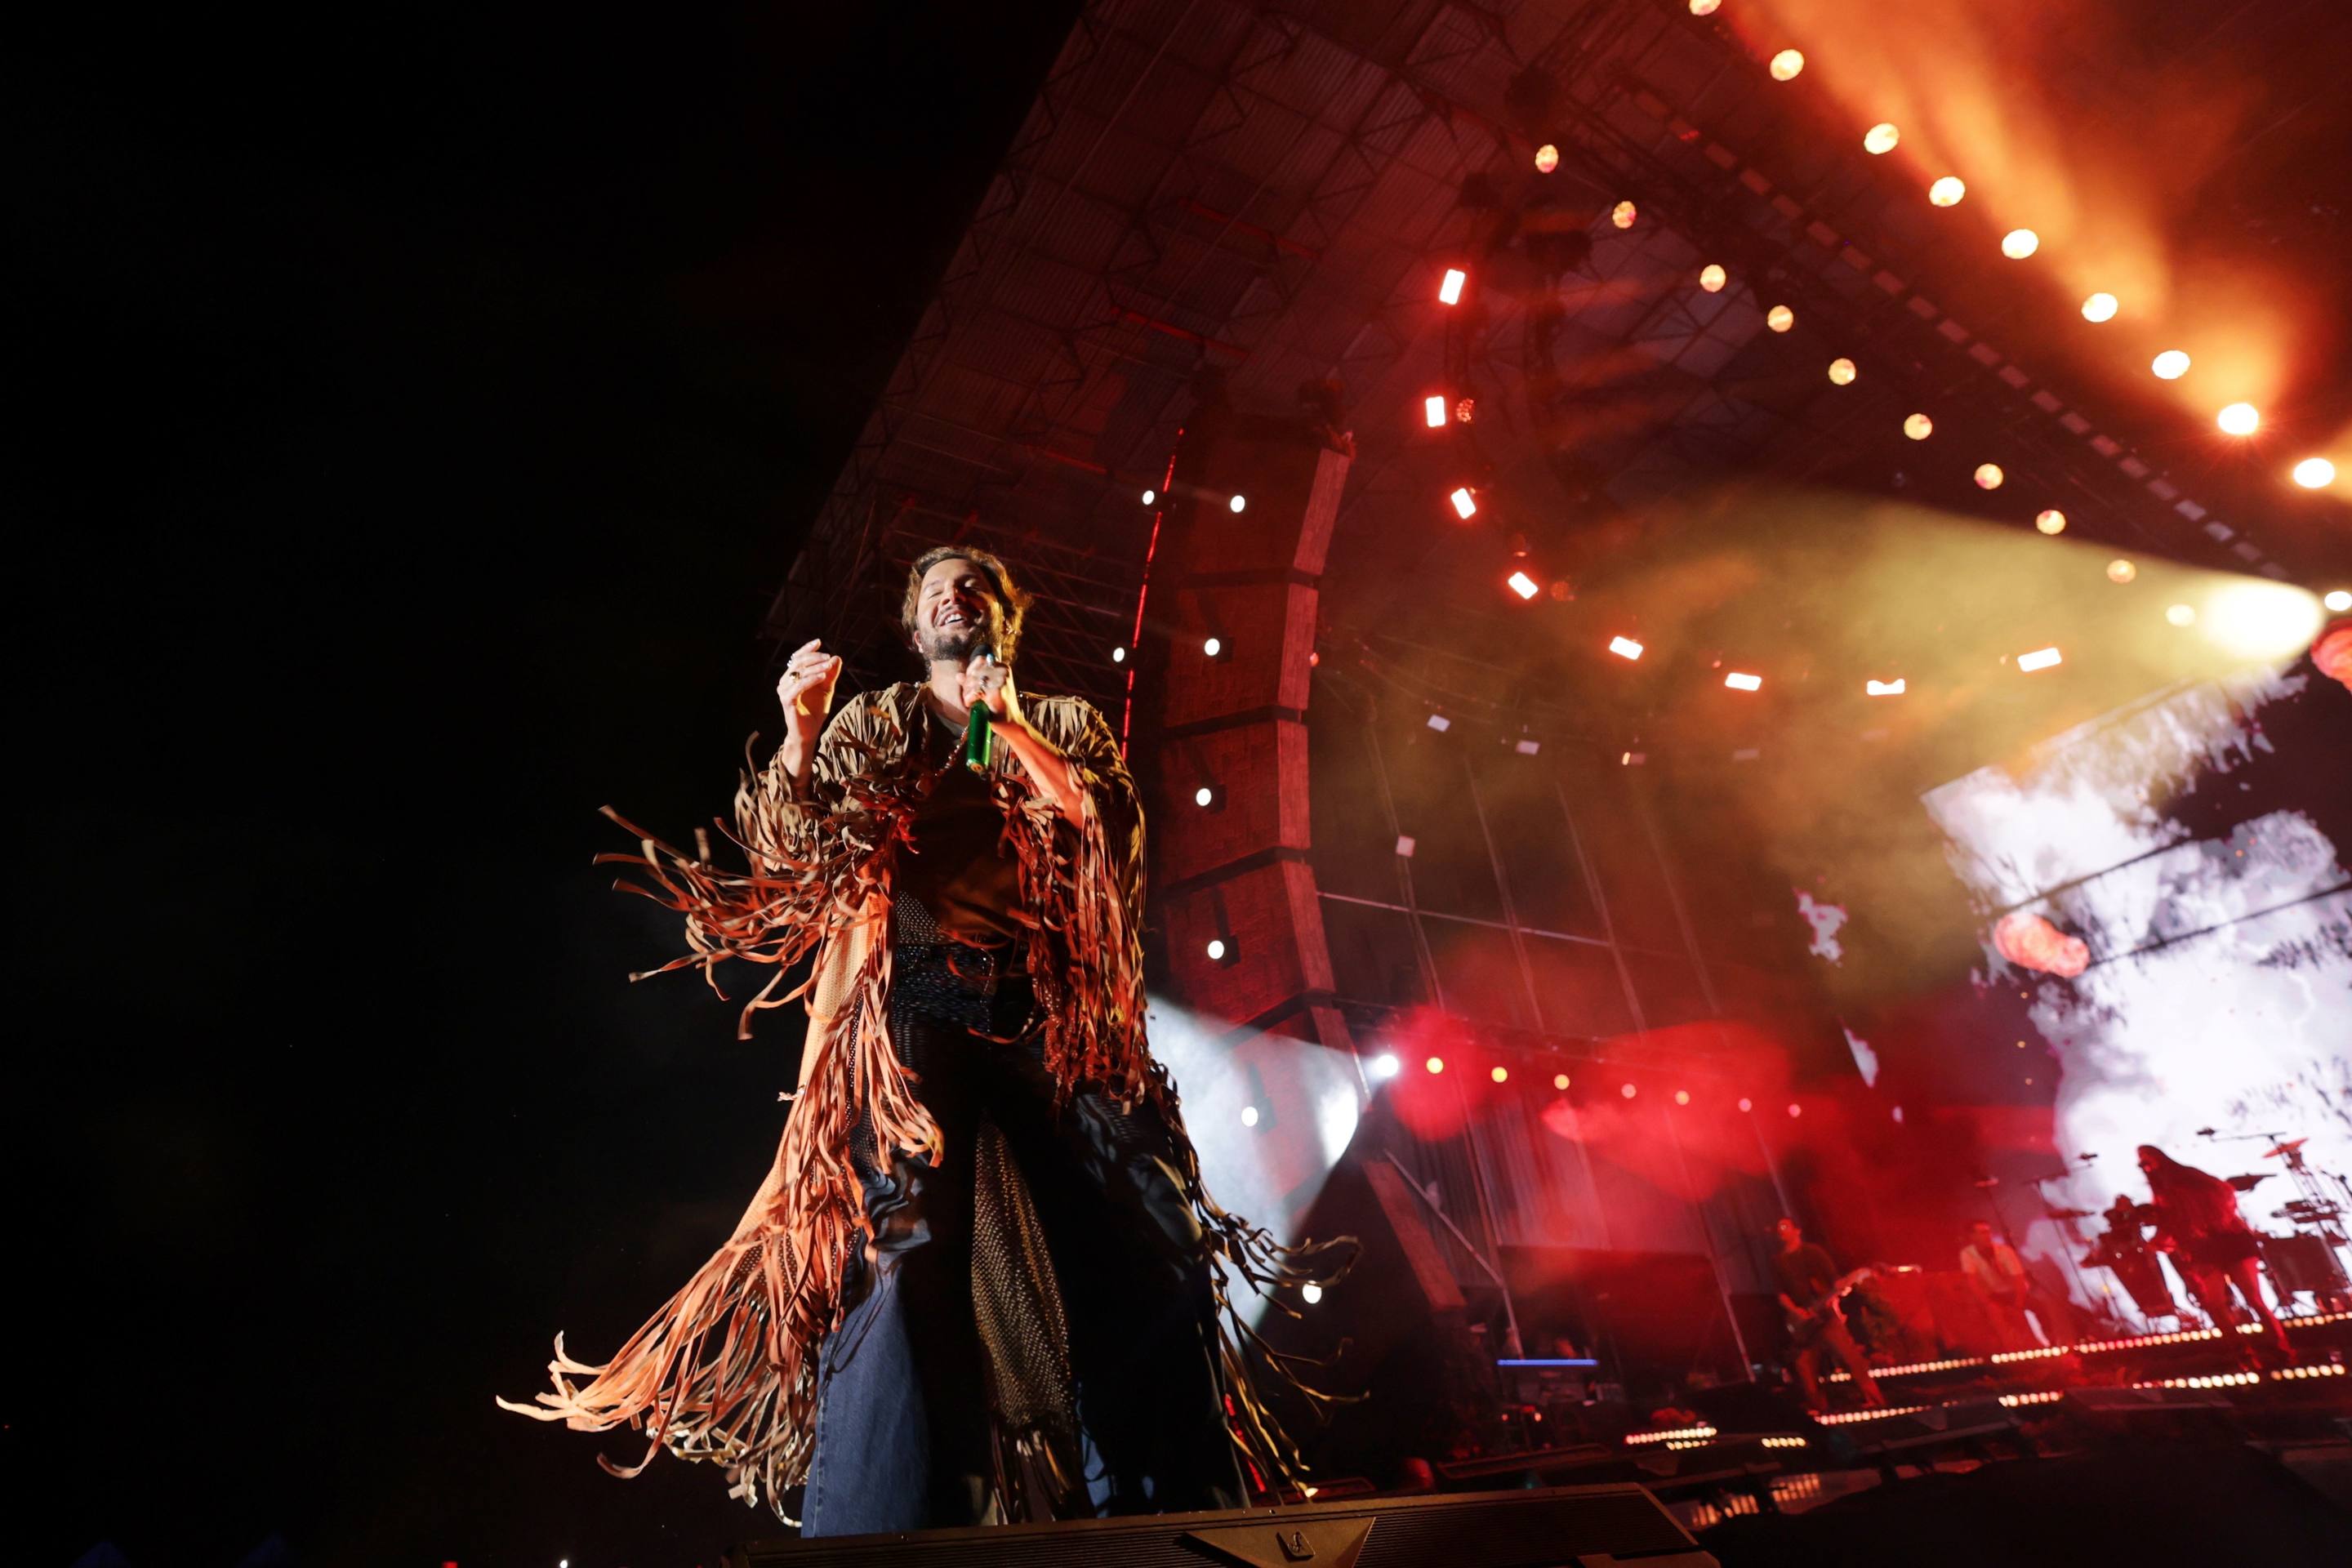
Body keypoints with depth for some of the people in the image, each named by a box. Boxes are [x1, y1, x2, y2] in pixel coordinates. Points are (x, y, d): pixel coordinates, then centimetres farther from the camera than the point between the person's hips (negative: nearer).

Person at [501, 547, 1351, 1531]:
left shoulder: (1064, 724, 19)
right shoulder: (873, 723, 18)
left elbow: (1111, 828, 1)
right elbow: (790, 848, 6)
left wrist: (1011, 728, -9)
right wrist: (801, 732, -11)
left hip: (1049, 1011, 2)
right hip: (915, 1006, -1)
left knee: (1138, 1241, -4)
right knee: (902, 1242, -15)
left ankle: (1164, 1510, 11)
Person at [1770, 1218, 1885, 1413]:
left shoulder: (1812, 1251, 4)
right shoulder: (1778, 1262, 12)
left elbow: (1834, 1277, -2)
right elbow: (1781, 1292, 7)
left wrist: (1833, 1297, -19)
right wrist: (1794, 1311, -9)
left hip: (1824, 1313, -3)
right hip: (1801, 1319, 4)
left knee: (1849, 1354, -12)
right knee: (1804, 1365, 0)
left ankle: (1873, 1398, -4)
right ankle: (1819, 1408, 11)